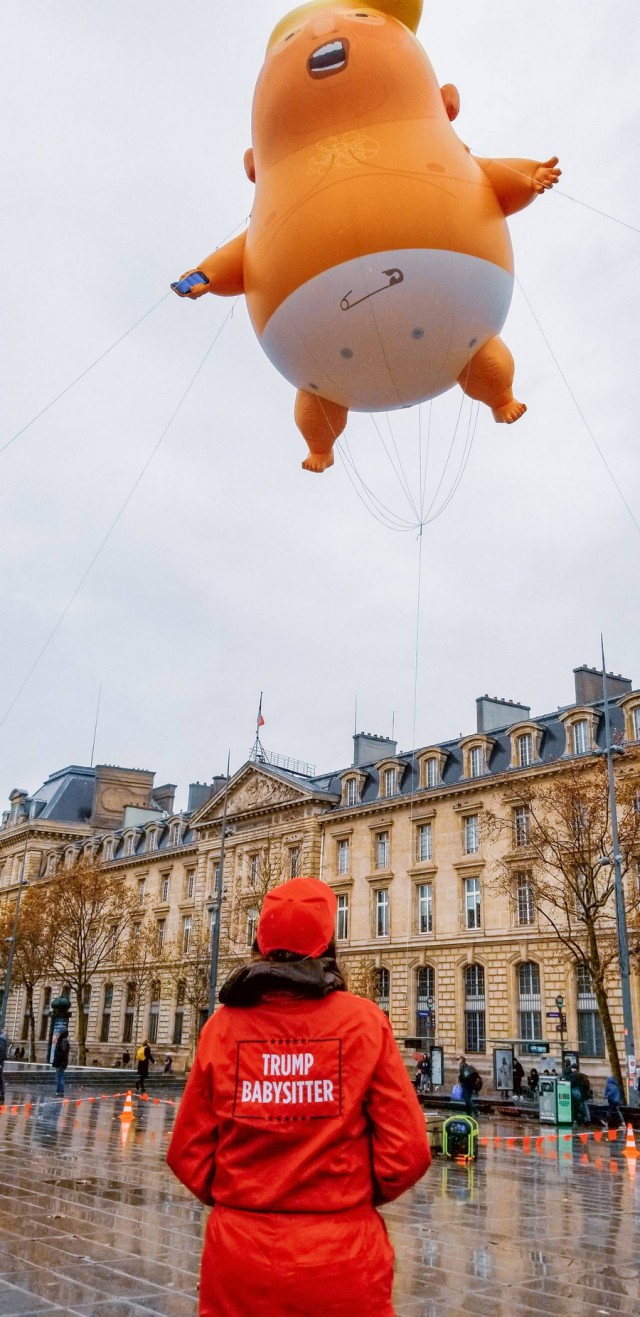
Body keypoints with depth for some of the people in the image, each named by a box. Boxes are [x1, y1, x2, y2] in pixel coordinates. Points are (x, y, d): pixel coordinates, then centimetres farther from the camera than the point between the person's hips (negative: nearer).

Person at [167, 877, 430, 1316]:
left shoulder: (224, 1025, -6)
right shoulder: (364, 1021, -11)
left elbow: (188, 1155, -1)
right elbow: (406, 1154, -10)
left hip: (238, 1262, 2)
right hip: (342, 1263, -1)